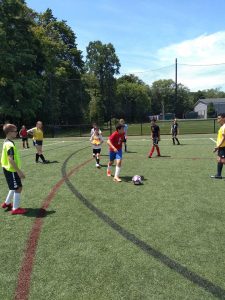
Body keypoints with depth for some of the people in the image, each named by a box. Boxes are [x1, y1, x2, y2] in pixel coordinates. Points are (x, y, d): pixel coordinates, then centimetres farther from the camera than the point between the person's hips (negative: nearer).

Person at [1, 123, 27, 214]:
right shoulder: (10, 144, -22)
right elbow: (11, 160, -27)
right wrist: (19, 171, -24)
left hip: (8, 169, 10)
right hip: (11, 170, -10)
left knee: (14, 187, 23)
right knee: (18, 188, 0)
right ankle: (15, 209, 9)